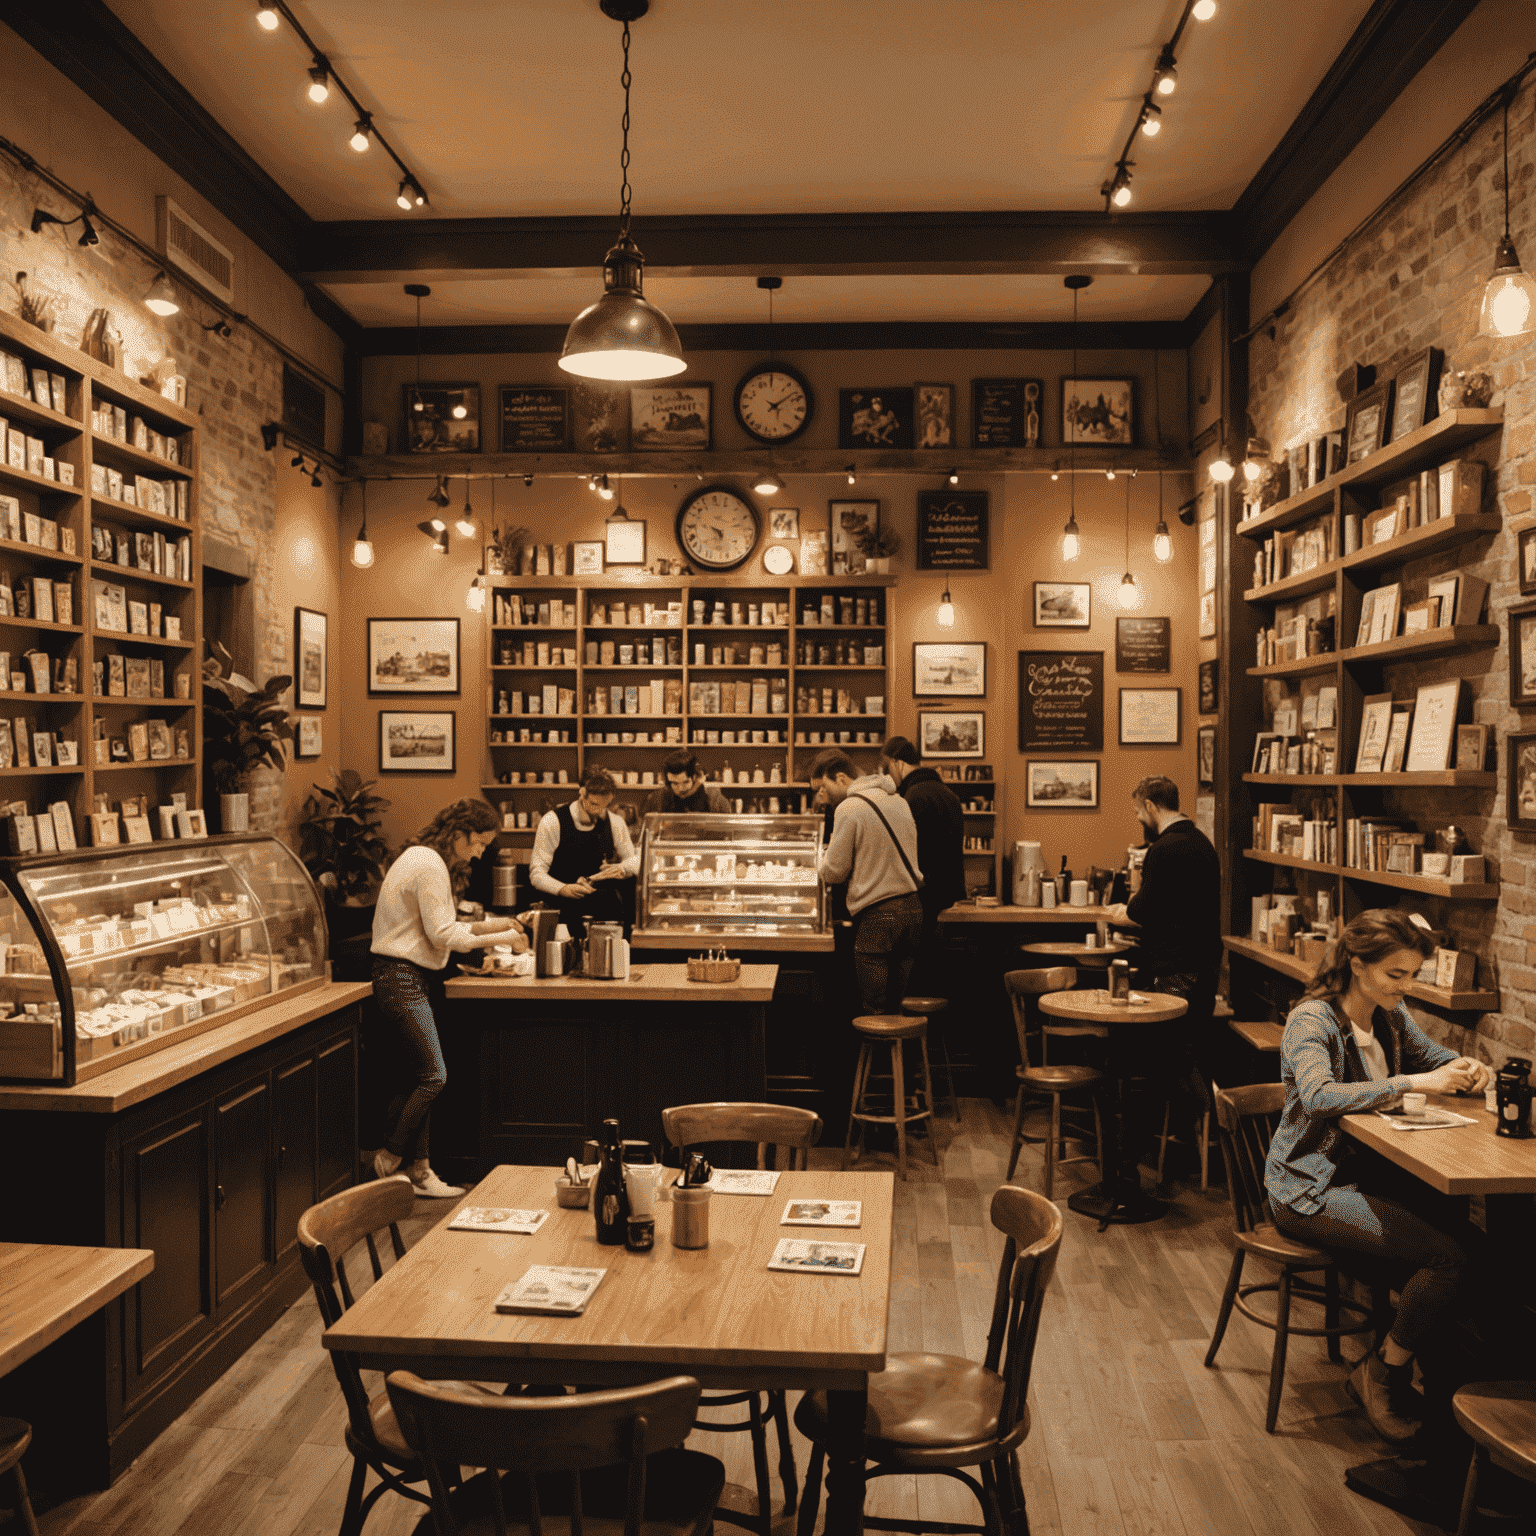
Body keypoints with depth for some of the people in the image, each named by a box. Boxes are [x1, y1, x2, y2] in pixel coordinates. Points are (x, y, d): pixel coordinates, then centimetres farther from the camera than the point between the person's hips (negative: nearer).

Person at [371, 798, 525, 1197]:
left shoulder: (427, 860, 17)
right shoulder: (429, 865, -16)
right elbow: (441, 933, -18)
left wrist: (485, 925, 10)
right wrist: (498, 937, -12)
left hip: (417, 977, 11)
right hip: (401, 977, -11)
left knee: (415, 1078, 10)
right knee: (432, 1076, -9)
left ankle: (417, 1168, 13)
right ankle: (389, 1159, 5)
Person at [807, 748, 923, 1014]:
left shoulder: (848, 809, -11)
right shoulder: (898, 800, 13)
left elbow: (833, 872, -8)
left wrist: (828, 850, 11)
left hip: (877, 915, -8)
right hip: (913, 908, 8)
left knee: (874, 1011, 0)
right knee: (901, 1008, 14)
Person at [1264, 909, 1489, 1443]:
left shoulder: (1390, 1014, 7)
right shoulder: (1313, 1020, -17)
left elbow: (1431, 1054, 24)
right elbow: (1319, 1095, -34)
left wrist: (1465, 1067, 0)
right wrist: (1413, 1083, -37)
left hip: (1367, 1168, 8)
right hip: (1310, 1189, -8)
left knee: (1467, 1233, -17)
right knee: (1448, 1256, -23)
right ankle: (1382, 1373, 1)